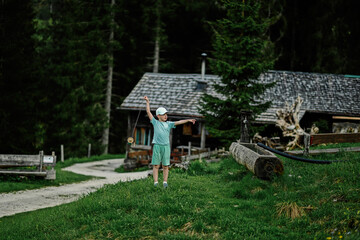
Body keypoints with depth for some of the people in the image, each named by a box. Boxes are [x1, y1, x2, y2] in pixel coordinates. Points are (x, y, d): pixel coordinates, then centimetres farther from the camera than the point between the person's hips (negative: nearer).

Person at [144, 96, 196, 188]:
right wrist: (147, 102, 1)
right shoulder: (155, 122, 8)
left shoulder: (168, 124, 13)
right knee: (156, 165, -2)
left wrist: (188, 120, -8)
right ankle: (155, 182, -1)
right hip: (157, 146, -2)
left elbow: (178, 122, 3)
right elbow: (148, 112, 4)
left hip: (166, 146, 2)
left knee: (165, 166, 4)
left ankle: (165, 182, 10)